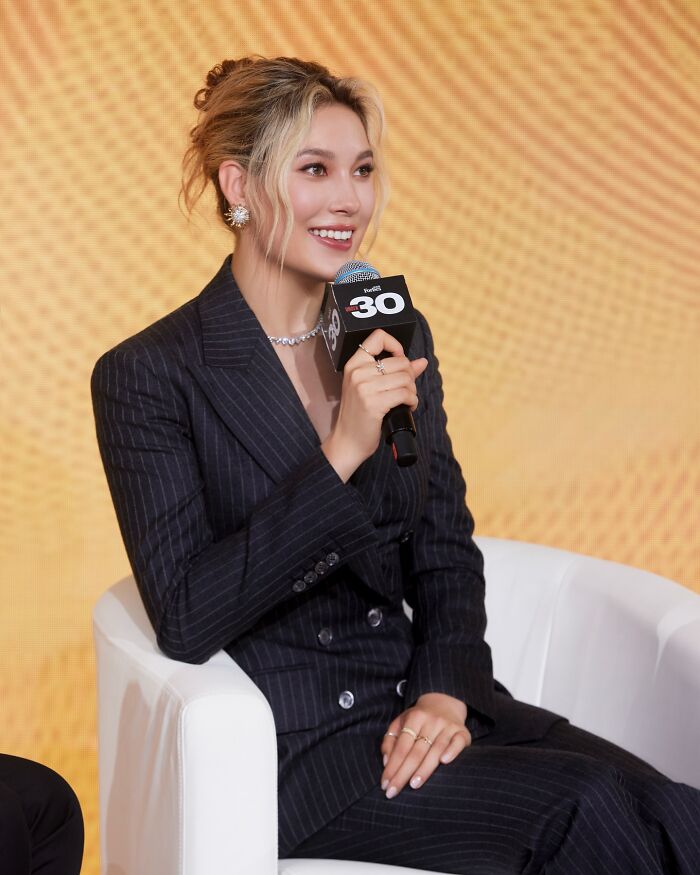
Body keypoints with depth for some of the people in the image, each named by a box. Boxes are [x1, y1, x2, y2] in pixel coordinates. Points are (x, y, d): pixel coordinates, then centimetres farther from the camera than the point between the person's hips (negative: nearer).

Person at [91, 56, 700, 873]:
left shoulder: (396, 337, 9)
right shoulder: (147, 375, -9)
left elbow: (446, 552, 11)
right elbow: (185, 621, -16)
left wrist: (447, 689, -8)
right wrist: (341, 457, -23)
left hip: (421, 704, 5)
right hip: (289, 746, -5)